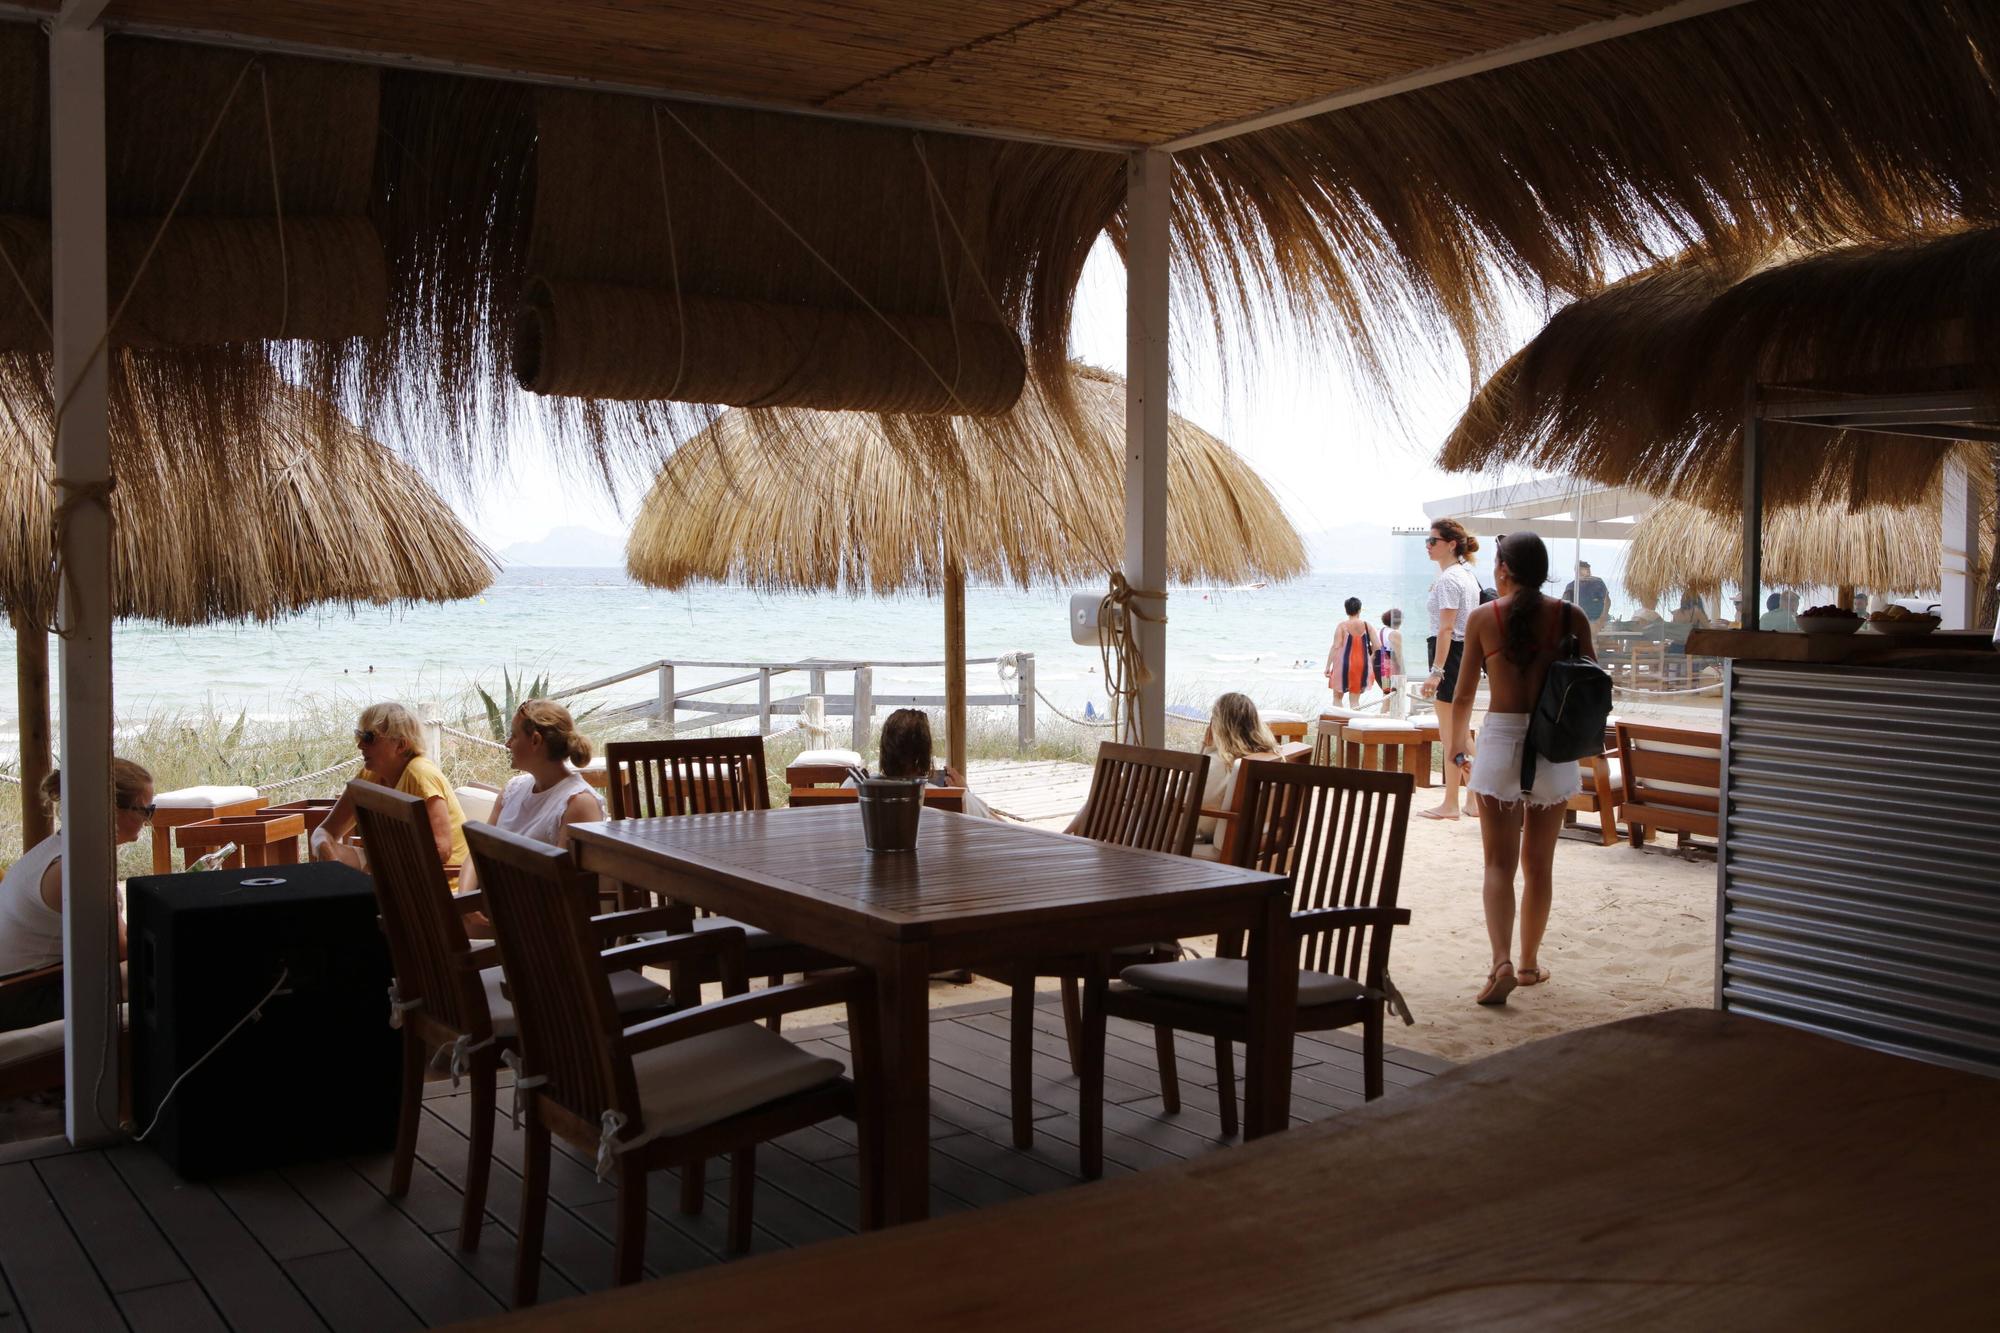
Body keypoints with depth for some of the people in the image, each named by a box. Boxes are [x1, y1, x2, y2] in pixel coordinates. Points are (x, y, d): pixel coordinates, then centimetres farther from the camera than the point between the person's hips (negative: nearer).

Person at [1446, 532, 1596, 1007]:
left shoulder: (1484, 618, -3)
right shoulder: (1571, 617, 0)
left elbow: (1464, 693, 1)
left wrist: (1456, 745, 14)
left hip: (1500, 740, -2)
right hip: (1554, 747, 2)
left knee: (1500, 863, 1)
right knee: (1539, 863, 14)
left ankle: (1502, 962, -16)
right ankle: (1529, 963, 24)